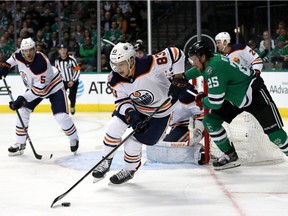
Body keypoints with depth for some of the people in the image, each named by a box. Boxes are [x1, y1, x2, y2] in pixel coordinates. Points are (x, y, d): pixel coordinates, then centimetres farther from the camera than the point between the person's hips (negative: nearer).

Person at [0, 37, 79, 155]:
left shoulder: (41, 64, -39)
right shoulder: (19, 55, -20)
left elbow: (39, 89, -35)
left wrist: (22, 99, -37)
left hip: (53, 85, -6)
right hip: (33, 87, 6)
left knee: (61, 116, -15)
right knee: (22, 111, -6)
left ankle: (74, 139, 11)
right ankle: (20, 143, 6)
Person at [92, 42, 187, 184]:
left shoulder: (148, 65, -36)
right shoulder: (115, 80, -19)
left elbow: (176, 54, -31)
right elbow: (122, 101, -13)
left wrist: (178, 80, -28)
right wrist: (132, 117, -31)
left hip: (160, 111, -5)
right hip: (135, 106, 5)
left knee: (134, 144, -5)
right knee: (114, 127, -12)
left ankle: (129, 170, 25)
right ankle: (105, 163, 9)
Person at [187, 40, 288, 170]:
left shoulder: (214, 68, -31)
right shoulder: (212, 59, -3)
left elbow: (215, 102, -30)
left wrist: (202, 102, -9)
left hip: (255, 93, -10)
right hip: (235, 97, 10)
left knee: (272, 129, -13)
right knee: (210, 121, 0)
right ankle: (230, 156, 8)